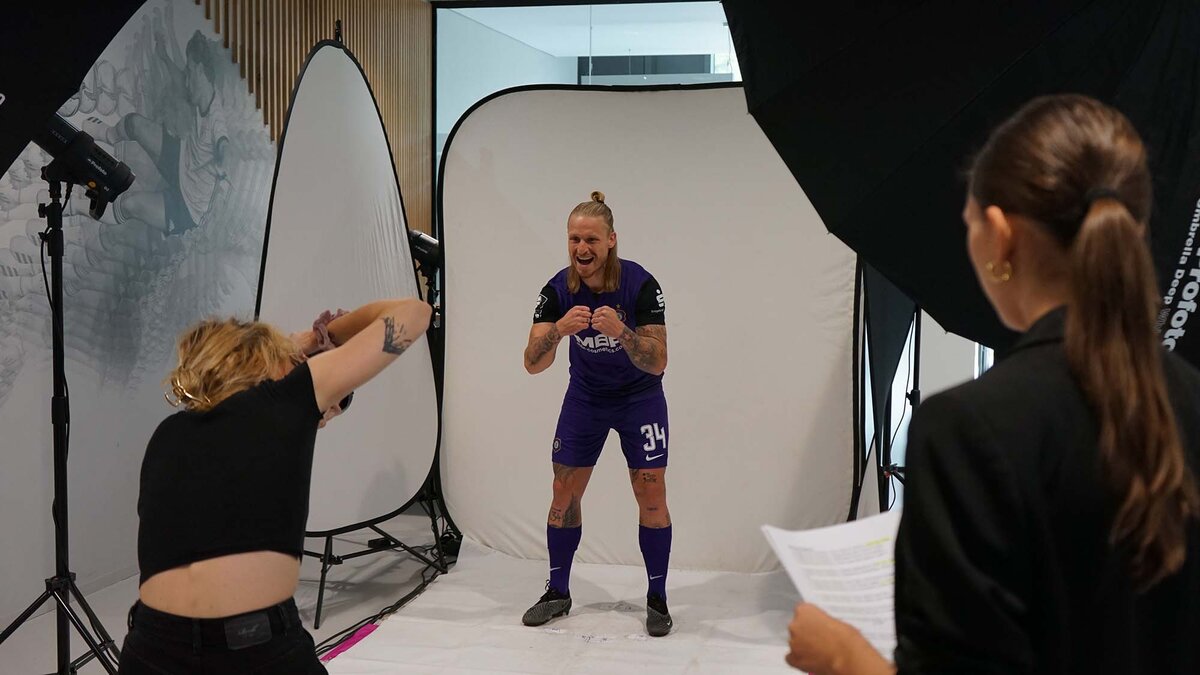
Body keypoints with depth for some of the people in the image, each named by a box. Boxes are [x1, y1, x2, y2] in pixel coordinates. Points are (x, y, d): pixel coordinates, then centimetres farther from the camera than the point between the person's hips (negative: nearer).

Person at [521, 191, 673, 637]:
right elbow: (533, 364, -23)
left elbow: (657, 363, -27)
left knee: (651, 496, -7)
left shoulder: (640, 284, -26)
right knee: (564, 492, 2)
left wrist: (621, 331, -46)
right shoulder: (558, 290, -19)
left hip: (640, 398, -2)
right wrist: (558, 330, -43)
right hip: (585, 397, 3)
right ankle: (558, 592, 18)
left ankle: (657, 598, 9)